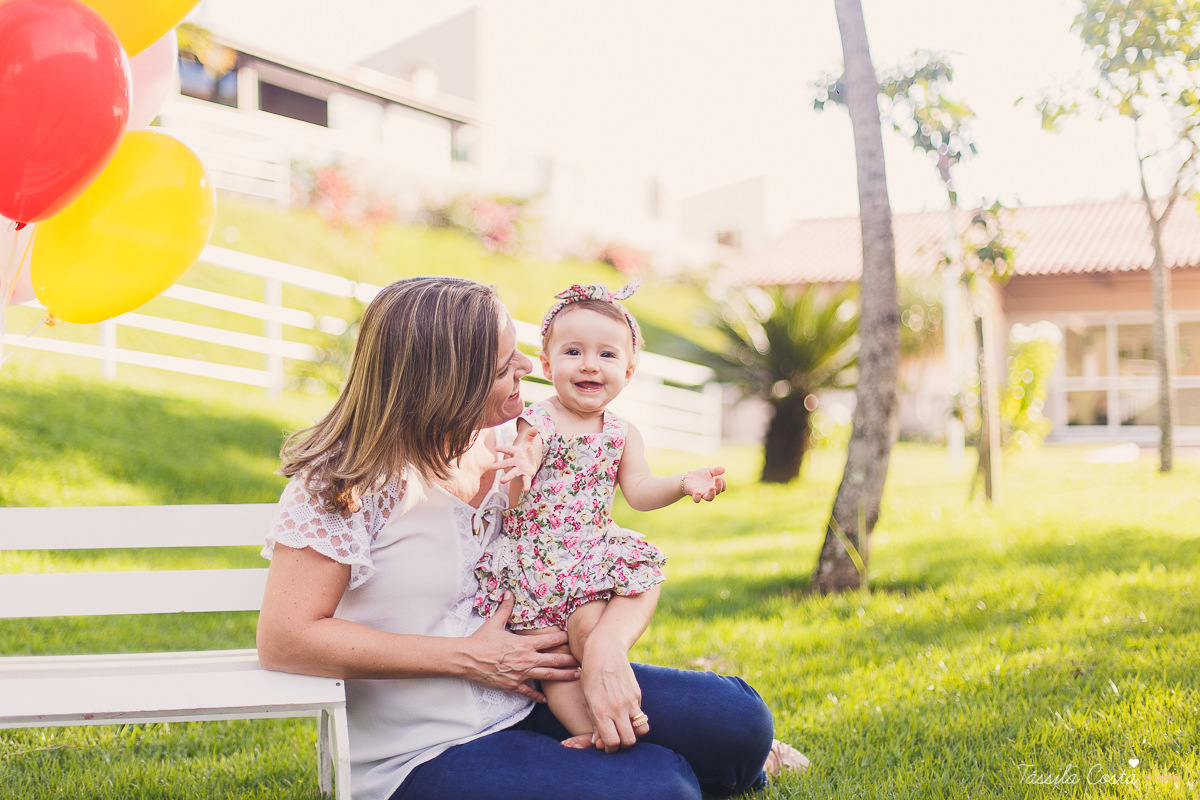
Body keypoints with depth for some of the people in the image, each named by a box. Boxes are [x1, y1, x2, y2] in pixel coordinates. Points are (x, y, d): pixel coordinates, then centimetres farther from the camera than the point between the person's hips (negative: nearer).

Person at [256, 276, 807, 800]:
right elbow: (283, 641, -19)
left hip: (532, 698, 6)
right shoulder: (347, 482, -16)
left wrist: (607, 645, -23)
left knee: (738, 720, -10)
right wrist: (467, 658, -17)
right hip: (426, 754, -6)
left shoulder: (513, 450, 1)